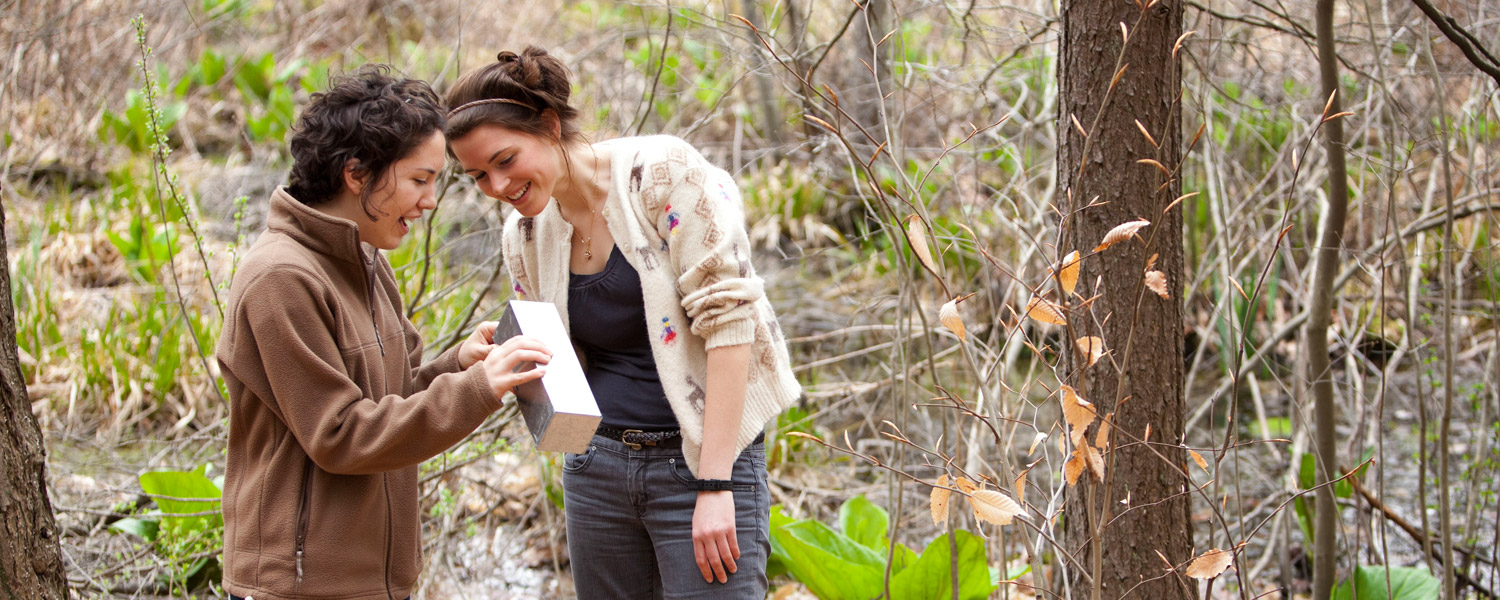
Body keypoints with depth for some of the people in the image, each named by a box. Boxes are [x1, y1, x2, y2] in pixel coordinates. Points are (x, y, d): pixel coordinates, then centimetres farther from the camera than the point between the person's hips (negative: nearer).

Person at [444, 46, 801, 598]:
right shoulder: (524, 234, 7)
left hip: (703, 459, -6)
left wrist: (714, 485, -19)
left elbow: (728, 320, -15)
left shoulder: (664, 171, -11)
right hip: (598, 465, 6)